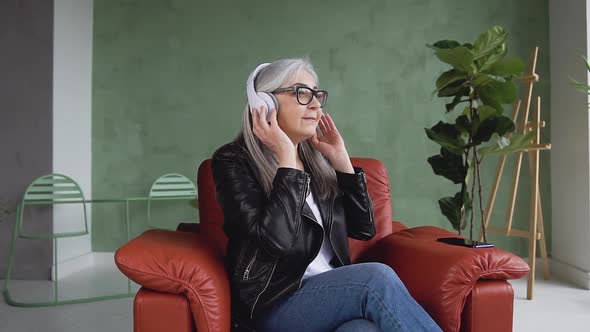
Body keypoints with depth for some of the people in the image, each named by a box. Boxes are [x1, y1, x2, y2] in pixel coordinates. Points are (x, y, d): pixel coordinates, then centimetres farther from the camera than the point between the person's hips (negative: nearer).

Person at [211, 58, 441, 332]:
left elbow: (363, 229, 10)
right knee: (377, 277, -28)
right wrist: (286, 158, -14)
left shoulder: (317, 161, 12)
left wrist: (341, 160, 5)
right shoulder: (233, 160, -5)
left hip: (331, 293, 5)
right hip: (275, 304, -4)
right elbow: (277, 239, -20)